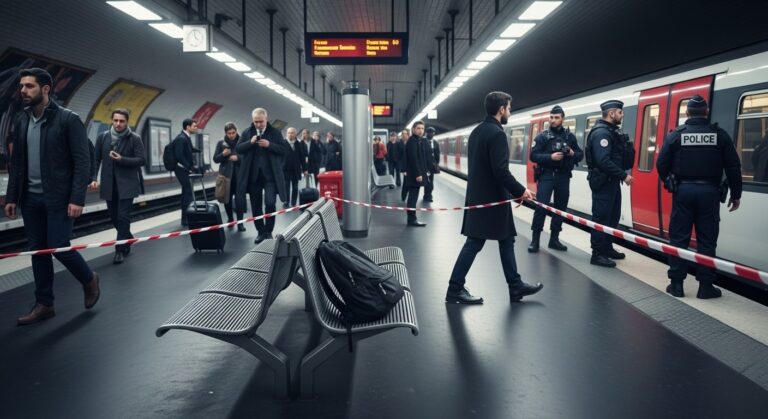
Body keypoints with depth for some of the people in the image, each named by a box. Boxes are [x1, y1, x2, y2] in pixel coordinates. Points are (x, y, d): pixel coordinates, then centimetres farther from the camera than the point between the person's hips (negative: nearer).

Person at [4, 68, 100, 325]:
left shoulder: (68, 119, -8)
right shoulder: (21, 121, 10)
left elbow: (82, 162, -11)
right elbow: (16, 162, 14)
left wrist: (77, 199, -17)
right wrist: (11, 197, 9)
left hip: (58, 197, -6)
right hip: (30, 198, 6)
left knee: (58, 247, -8)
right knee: (38, 251, 8)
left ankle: (89, 280, 20)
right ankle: (44, 304, 18)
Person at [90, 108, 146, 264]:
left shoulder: (134, 139, -4)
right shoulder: (103, 137, 5)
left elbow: (142, 160, -8)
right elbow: (96, 159, 7)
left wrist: (121, 159, -18)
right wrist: (93, 178, -3)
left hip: (127, 184, -4)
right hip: (109, 185, 4)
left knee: (123, 217, -6)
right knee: (114, 216, 12)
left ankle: (120, 250, 3)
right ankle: (128, 239, 35)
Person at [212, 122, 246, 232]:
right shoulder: (221, 143, 5)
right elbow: (215, 159, 5)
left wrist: (238, 158, -19)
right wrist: (223, 154, -15)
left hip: (239, 174, -2)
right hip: (226, 174, 2)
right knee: (227, 198, 9)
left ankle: (240, 222, -3)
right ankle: (230, 219, 25)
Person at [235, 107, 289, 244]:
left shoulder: (275, 132, 1)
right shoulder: (247, 132, 6)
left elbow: (285, 150, -3)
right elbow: (238, 149, 2)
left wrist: (269, 145, -16)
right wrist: (250, 142, -14)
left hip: (270, 174, -2)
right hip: (253, 175, 3)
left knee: (270, 203, -11)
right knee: (256, 206, 8)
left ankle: (268, 231, 6)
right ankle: (261, 232, 21)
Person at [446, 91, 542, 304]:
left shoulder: (477, 131, 12)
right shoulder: (497, 133, -18)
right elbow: (500, 171, -24)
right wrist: (520, 190, -12)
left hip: (479, 194, 10)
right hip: (491, 197, -10)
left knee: (506, 239, 16)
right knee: (474, 243, -3)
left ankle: (515, 286, 23)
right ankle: (455, 289, 5)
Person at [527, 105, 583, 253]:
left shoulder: (570, 136, 9)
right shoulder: (542, 136, -1)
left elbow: (580, 154, 13)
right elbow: (533, 156, -7)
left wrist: (573, 154, -9)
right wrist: (550, 157, -20)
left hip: (563, 177, 4)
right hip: (547, 175, -4)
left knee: (560, 207, 8)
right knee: (541, 207, -10)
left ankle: (554, 239, 18)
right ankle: (535, 239, -3)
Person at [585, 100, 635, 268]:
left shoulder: (612, 131, 15)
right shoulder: (601, 132, -18)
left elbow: (617, 156, 13)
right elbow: (604, 161, -26)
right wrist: (624, 175, -21)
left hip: (611, 181, 10)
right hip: (603, 182, -10)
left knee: (613, 216, 17)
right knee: (601, 218, -5)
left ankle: (607, 248, 29)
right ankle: (597, 254, 1)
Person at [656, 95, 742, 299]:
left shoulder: (676, 134, -2)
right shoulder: (720, 134, 1)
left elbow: (661, 164, -4)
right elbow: (733, 167, 1)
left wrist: (669, 183, 15)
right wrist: (736, 194, 11)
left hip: (683, 190, 0)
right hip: (709, 191, 1)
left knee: (679, 238, 5)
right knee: (706, 240, 5)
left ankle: (676, 283, 6)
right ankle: (705, 286, 8)